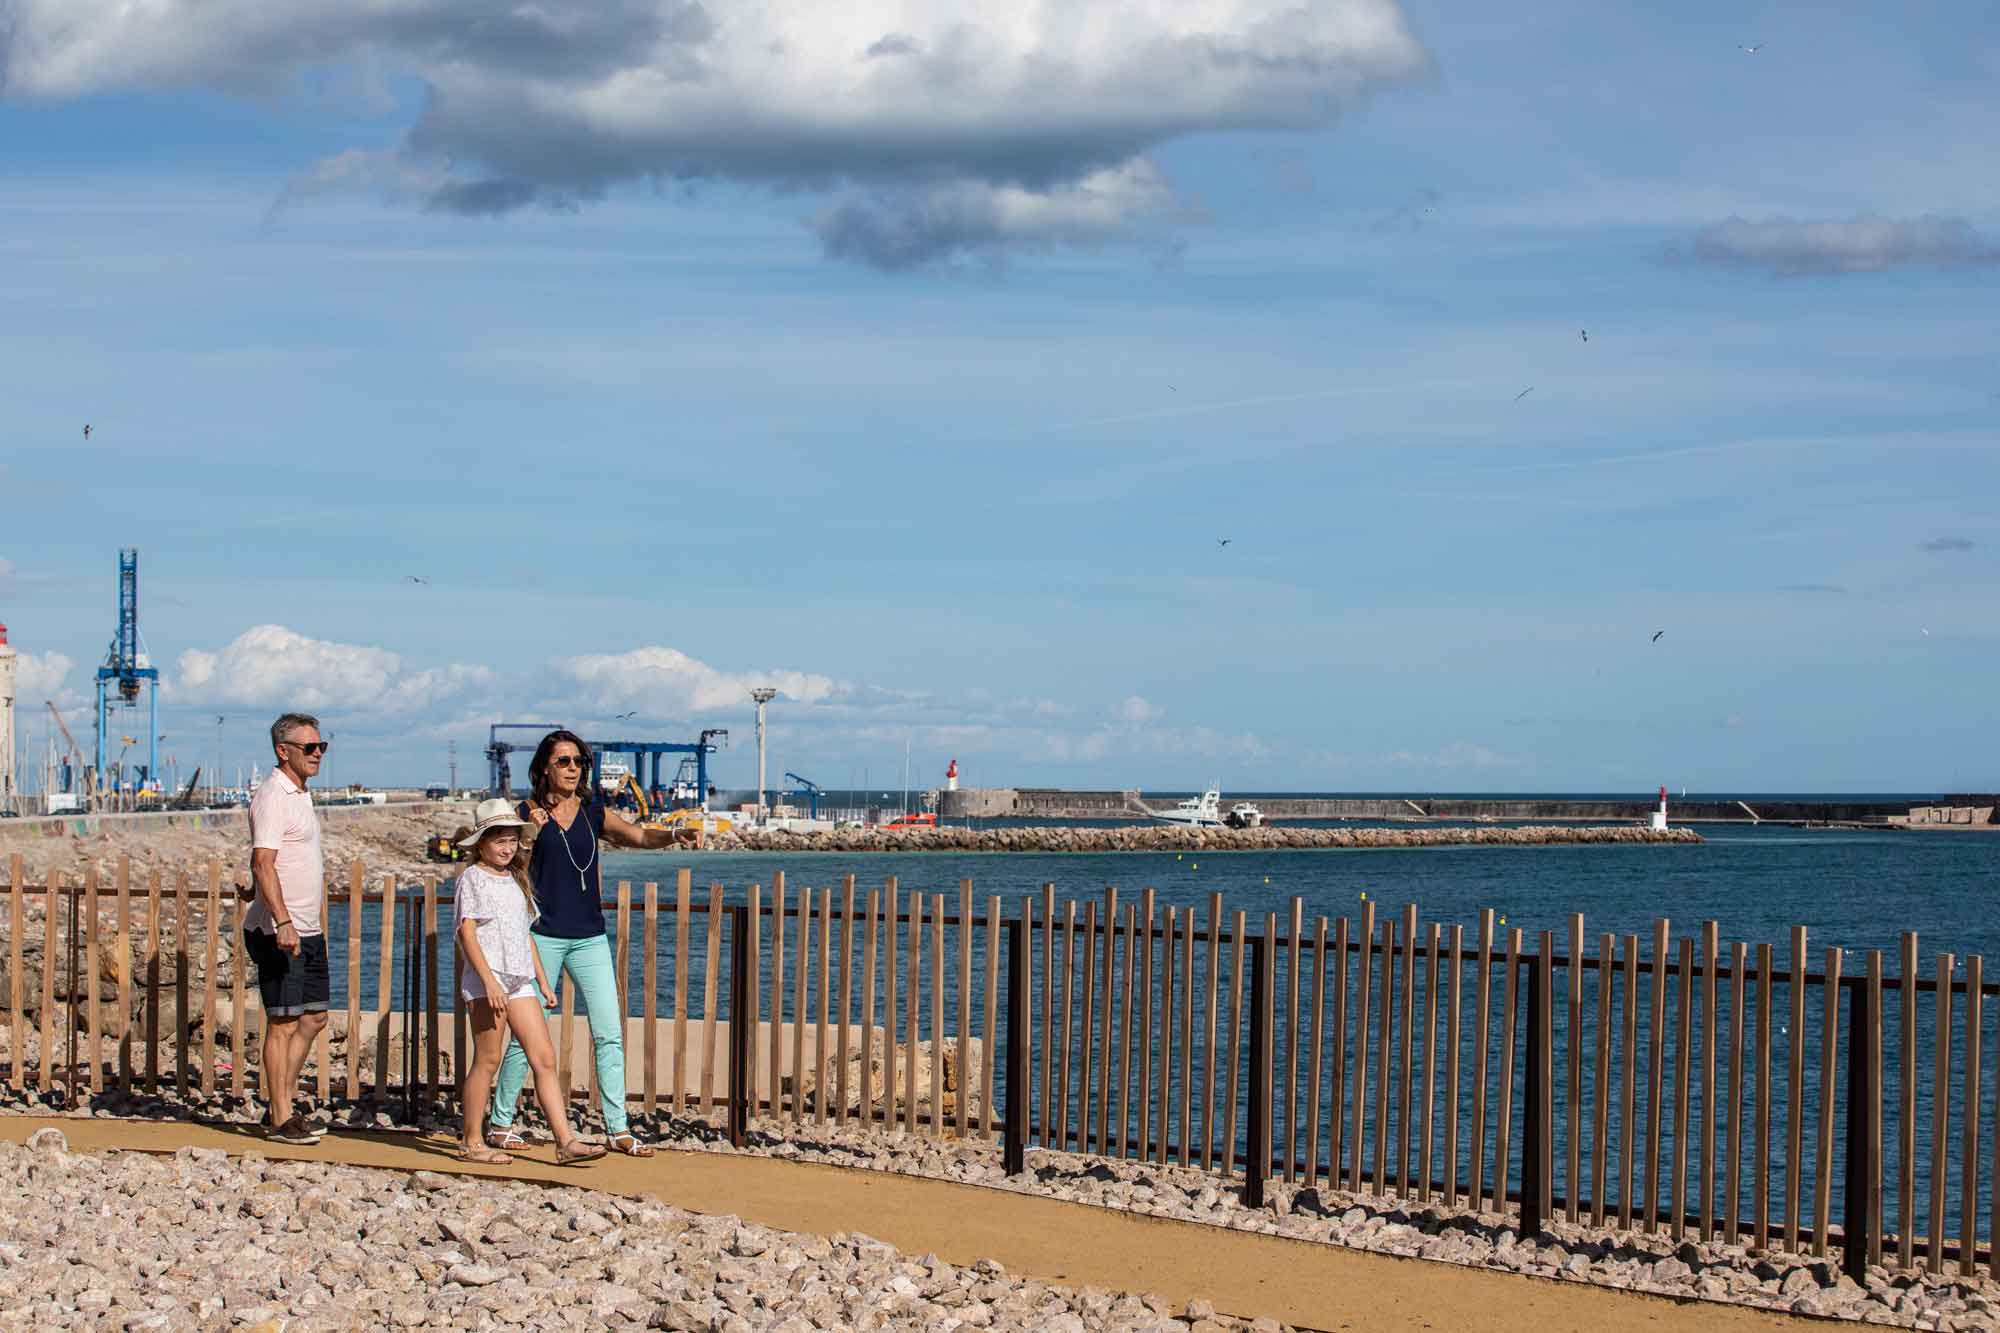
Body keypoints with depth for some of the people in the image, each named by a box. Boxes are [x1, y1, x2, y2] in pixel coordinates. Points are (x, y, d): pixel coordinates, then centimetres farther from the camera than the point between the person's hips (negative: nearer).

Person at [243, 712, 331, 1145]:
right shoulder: (272, 796, -14)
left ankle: (283, 1104, 20)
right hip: (278, 931, -10)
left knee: (314, 1018, 12)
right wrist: (283, 922, -32)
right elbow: (262, 863, -23)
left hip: (307, 930, 10)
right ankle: (280, 1119, -1)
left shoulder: (300, 795, 16)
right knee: (283, 1024, -5)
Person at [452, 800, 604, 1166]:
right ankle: (471, 1143, 4)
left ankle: (566, 1141, -6)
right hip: (488, 978, -7)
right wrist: (489, 980, -20)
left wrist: (543, 983, 19)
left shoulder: (515, 881, 20)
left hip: (520, 981, 7)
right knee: (488, 1060, -4)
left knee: (544, 1059, -1)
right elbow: (467, 932, -11)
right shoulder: (473, 878, -3)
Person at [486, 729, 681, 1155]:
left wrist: (673, 835, -22)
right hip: (544, 936, -3)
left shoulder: (594, 812, 7)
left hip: (589, 936, 3)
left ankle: (617, 1128, 3)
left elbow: (640, 837, -5)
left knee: (609, 1033, -2)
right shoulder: (530, 813, -1)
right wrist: (531, 833, -15)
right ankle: (500, 1123, 14)